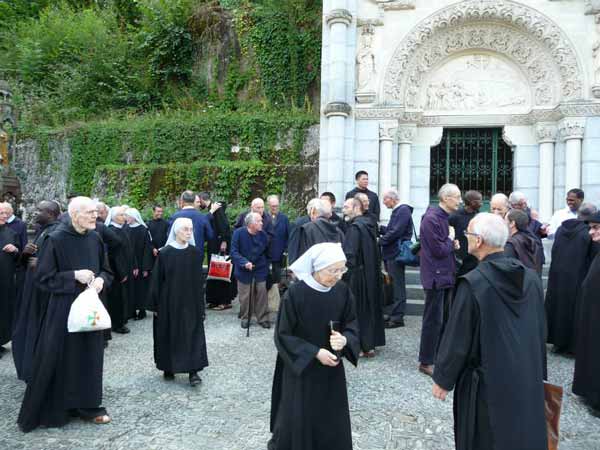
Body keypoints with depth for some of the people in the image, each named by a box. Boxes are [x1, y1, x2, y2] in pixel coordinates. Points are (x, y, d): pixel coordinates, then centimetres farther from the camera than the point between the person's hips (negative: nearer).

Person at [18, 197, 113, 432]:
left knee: (89, 356, 12)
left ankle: (88, 405, 27)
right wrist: (74, 276, -19)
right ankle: (48, 409, 25)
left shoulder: (95, 238, 2)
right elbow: (43, 276, -10)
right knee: (58, 358, 5)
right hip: (63, 308, -5)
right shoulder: (56, 239, -13)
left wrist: (101, 279, -10)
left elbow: (105, 270, 11)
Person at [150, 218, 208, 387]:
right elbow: (157, 280, -3)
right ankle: (169, 368, 25)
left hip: (191, 302, 1)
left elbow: (200, 280, 3)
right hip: (169, 302, -1)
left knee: (192, 334, 0)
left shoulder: (196, 253, -1)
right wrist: (156, 304, -3)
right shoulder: (164, 253, -7)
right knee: (169, 334, 9)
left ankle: (193, 370, 6)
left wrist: (201, 304, 2)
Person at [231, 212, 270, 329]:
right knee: (244, 296, 7)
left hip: (260, 271, 2)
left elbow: (267, 253, 9)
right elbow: (234, 252, -16)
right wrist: (244, 262, -28)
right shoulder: (239, 233, -15)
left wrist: (266, 266, 9)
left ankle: (263, 318, 18)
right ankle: (245, 318, 26)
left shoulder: (263, 235, -5)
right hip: (244, 271, -2)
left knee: (261, 295, 4)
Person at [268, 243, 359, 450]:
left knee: (333, 423, 15)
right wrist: (315, 353, -20)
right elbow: (283, 335, -14)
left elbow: (351, 324, 1)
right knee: (298, 422, 10)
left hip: (332, 370, 4)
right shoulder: (295, 293, -22)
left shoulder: (342, 291, -9)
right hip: (300, 368, -4)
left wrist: (345, 339, -20)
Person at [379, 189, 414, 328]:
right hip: (391, 254, 10)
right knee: (391, 286, 14)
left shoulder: (403, 211, -14)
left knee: (397, 286, -4)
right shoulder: (397, 211, 16)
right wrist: (379, 228, 4)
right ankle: (392, 314, 23)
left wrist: (380, 241, -13)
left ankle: (397, 318, 3)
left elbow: (396, 232, -22)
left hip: (396, 254, -10)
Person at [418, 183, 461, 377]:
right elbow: (439, 250, -21)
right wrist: (451, 239, -5)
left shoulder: (446, 217, 11)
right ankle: (425, 362, 10)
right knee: (434, 320, -2)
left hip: (446, 275, 9)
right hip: (436, 276, -9)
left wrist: (453, 243, 1)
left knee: (445, 318, 17)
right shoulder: (431, 219, -19)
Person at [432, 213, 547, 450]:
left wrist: (442, 379, -2)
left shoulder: (472, 283, -22)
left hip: (487, 385, -5)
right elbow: (540, 332, 5)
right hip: (529, 381, 5)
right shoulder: (531, 278, -5)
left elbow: (457, 339, -16)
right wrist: (537, 374, 19)